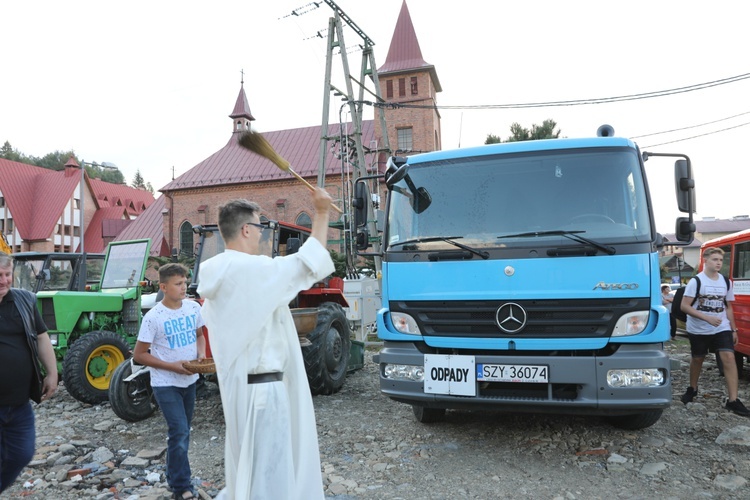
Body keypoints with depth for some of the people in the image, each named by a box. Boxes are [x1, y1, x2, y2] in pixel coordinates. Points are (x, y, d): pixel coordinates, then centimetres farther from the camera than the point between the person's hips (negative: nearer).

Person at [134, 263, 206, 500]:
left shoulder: (194, 308, -4)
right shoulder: (153, 317, -18)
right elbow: (139, 355, -12)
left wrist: (201, 353, -8)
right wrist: (173, 366, -20)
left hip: (190, 380, 5)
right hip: (166, 384, -5)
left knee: (182, 431, 18)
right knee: (179, 433, -8)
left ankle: (175, 475, 37)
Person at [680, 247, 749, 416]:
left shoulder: (726, 282, 5)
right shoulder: (696, 281, -11)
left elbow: (728, 307, 13)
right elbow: (684, 306, -14)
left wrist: (734, 329, 11)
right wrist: (707, 318, -22)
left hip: (722, 328, 3)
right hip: (698, 330, -3)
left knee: (729, 358, -12)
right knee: (697, 359, 12)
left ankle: (733, 400, -10)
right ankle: (692, 389, 34)